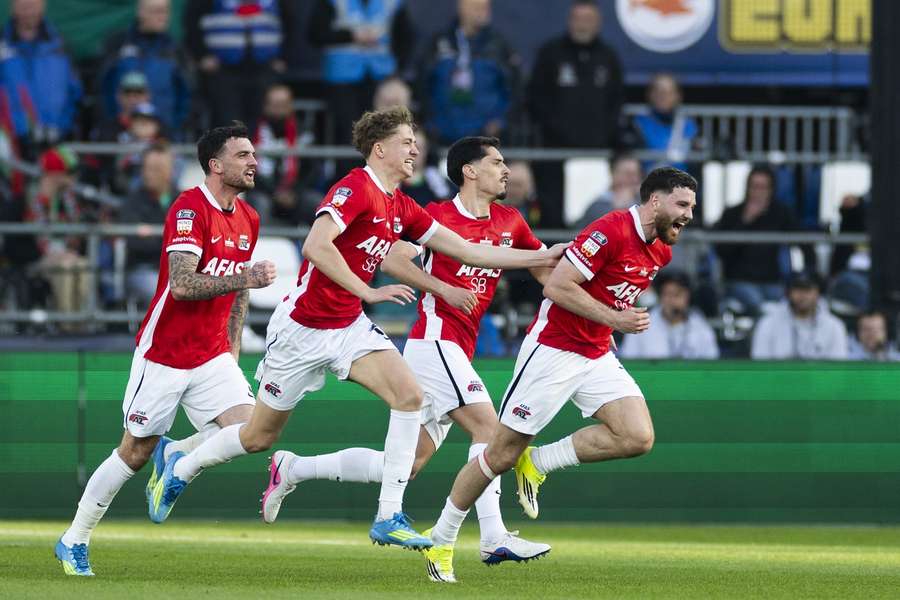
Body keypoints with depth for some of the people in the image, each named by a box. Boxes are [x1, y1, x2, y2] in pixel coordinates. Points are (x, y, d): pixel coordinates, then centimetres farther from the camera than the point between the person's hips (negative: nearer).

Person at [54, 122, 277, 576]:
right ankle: (74, 542, 19)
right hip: (164, 353, -6)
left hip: (212, 356, 6)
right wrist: (246, 278, -33)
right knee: (135, 452, 2)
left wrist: (233, 348, 17)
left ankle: (173, 457, 12)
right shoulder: (189, 210, -16)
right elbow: (182, 285, -27)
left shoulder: (248, 220, 8)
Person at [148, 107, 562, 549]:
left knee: (408, 394, -17)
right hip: (302, 327, -7)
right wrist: (368, 293, -29)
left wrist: (544, 257, 7)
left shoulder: (403, 209, 7)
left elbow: (468, 251, 11)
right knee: (260, 436, 5)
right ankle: (182, 467, 33)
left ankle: (389, 517, -15)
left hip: (350, 328, 7)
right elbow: (315, 246, -32)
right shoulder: (355, 189, -18)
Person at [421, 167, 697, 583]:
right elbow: (556, 286, -23)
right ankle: (440, 540, 14)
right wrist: (613, 319, -24)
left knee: (637, 438, -15)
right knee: (502, 454, -2)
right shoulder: (611, 231, -19)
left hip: (597, 356, 8)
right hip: (552, 350, -8)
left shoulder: (661, 251, 8)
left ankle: (537, 463, 2)